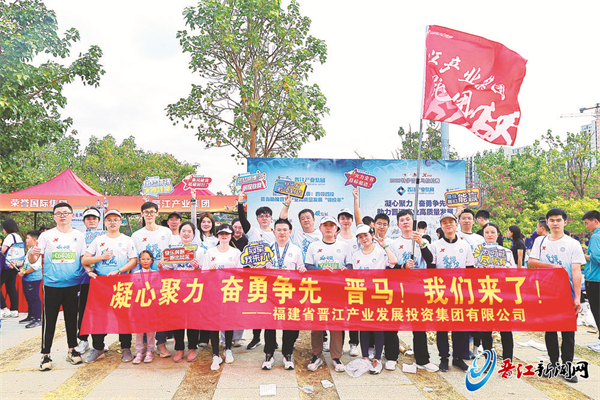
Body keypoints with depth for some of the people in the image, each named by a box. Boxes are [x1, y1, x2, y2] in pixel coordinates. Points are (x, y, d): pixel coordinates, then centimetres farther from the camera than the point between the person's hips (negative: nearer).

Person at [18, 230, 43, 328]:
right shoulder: (30, 250, 15)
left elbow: (35, 266, -24)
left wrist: (24, 272, -15)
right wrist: (22, 269, 9)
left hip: (34, 278, -11)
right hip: (27, 278, 11)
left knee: (34, 298, -5)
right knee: (28, 298, 18)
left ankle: (38, 319, 1)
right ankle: (30, 317, 30)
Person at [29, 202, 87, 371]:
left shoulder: (79, 236, 5)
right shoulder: (46, 235, 0)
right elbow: (32, 260, -3)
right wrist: (33, 254, -25)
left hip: (73, 284, 2)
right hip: (51, 285, -1)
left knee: (72, 319, 11)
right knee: (49, 320, 3)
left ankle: (72, 350, 25)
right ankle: (46, 354, 15)